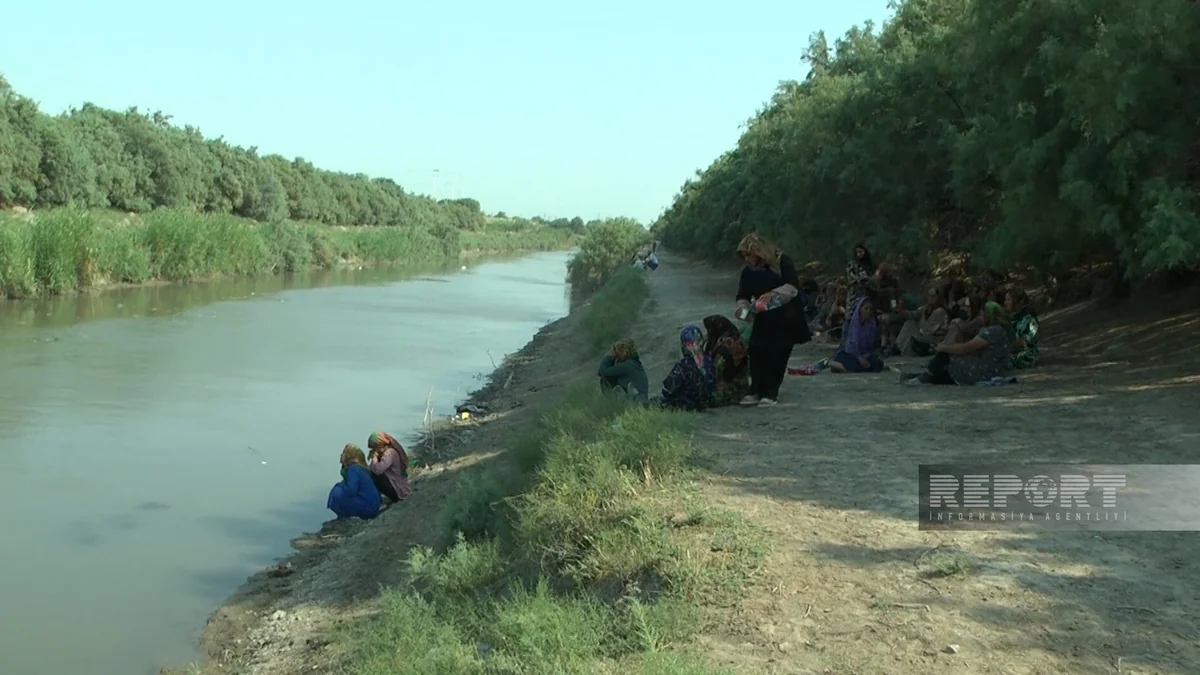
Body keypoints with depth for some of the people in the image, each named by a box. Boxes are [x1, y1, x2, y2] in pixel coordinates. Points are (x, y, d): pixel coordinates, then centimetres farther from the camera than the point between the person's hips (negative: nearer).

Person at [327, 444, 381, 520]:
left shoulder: (353, 469, -16)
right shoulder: (362, 468, 11)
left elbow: (350, 491, -25)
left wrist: (340, 485, -7)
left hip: (366, 508, -9)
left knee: (336, 493, -14)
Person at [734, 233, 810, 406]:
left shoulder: (782, 262, -13)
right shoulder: (748, 271, 4)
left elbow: (793, 287, -21)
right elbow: (743, 295, 3)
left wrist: (775, 293, -38)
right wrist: (743, 308, -19)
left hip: (785, 319, -5)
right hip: (763, 319, 5)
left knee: (778, 355, -7)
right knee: (757, 353, -6)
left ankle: (771, 393, -2)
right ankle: (756, 391, 0)